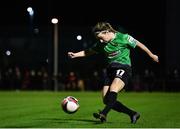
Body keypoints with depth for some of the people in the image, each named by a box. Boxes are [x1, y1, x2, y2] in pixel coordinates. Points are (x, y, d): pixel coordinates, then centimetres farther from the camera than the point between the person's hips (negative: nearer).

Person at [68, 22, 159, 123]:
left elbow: (139, 44, 3)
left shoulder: (123, 38, -7)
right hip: (111, 69, 7)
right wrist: (75, 55, 6)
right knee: (106, 99, -5)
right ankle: (133, 114, 5)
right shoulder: (101, 44, 9)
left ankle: (104, 114, -50)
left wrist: (152, 55, 11)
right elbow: (89, 51, 20)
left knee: (113, 90, -32)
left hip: (123, 68, -7)